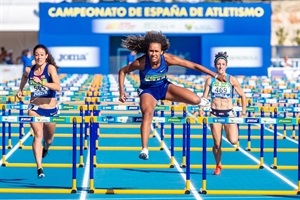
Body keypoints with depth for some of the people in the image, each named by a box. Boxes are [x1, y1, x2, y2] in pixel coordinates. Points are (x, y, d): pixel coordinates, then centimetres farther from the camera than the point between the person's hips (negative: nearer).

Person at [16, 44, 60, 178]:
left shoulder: (50, 68, -14)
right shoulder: (29, 70, -3)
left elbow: (57, 87, -28)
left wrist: (42, 82, -38)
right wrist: (20, 90, 16)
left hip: (50, 109, -1)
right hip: (35, 108, 1)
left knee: (48, 138, 19)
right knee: (38, 135, -19)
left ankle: (45, 147, 57)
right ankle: (39, 168, -25)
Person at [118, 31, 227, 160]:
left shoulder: (168, 59, -25)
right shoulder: (141, 62, -28)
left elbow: (193, 65, -20)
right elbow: (122, 71, -11)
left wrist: (215, 75, -19)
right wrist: (122, 92, -16)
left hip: (164, 87, 2)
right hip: (147, 91, -2)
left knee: (195, 100, -14)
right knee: (147, 113, -34)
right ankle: (144, 149, -35)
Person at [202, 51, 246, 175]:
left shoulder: (232, 80, -1)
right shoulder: (210, 80, 2)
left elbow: (242, 96, 5)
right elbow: (204, 97, 3)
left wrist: (243, 112, 2)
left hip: (229, 113, -1)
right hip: (215, 113, 1)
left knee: (233, 141, -18)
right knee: (217, 144, 2)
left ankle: (229, 133, 18)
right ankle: (218, 165, 24)